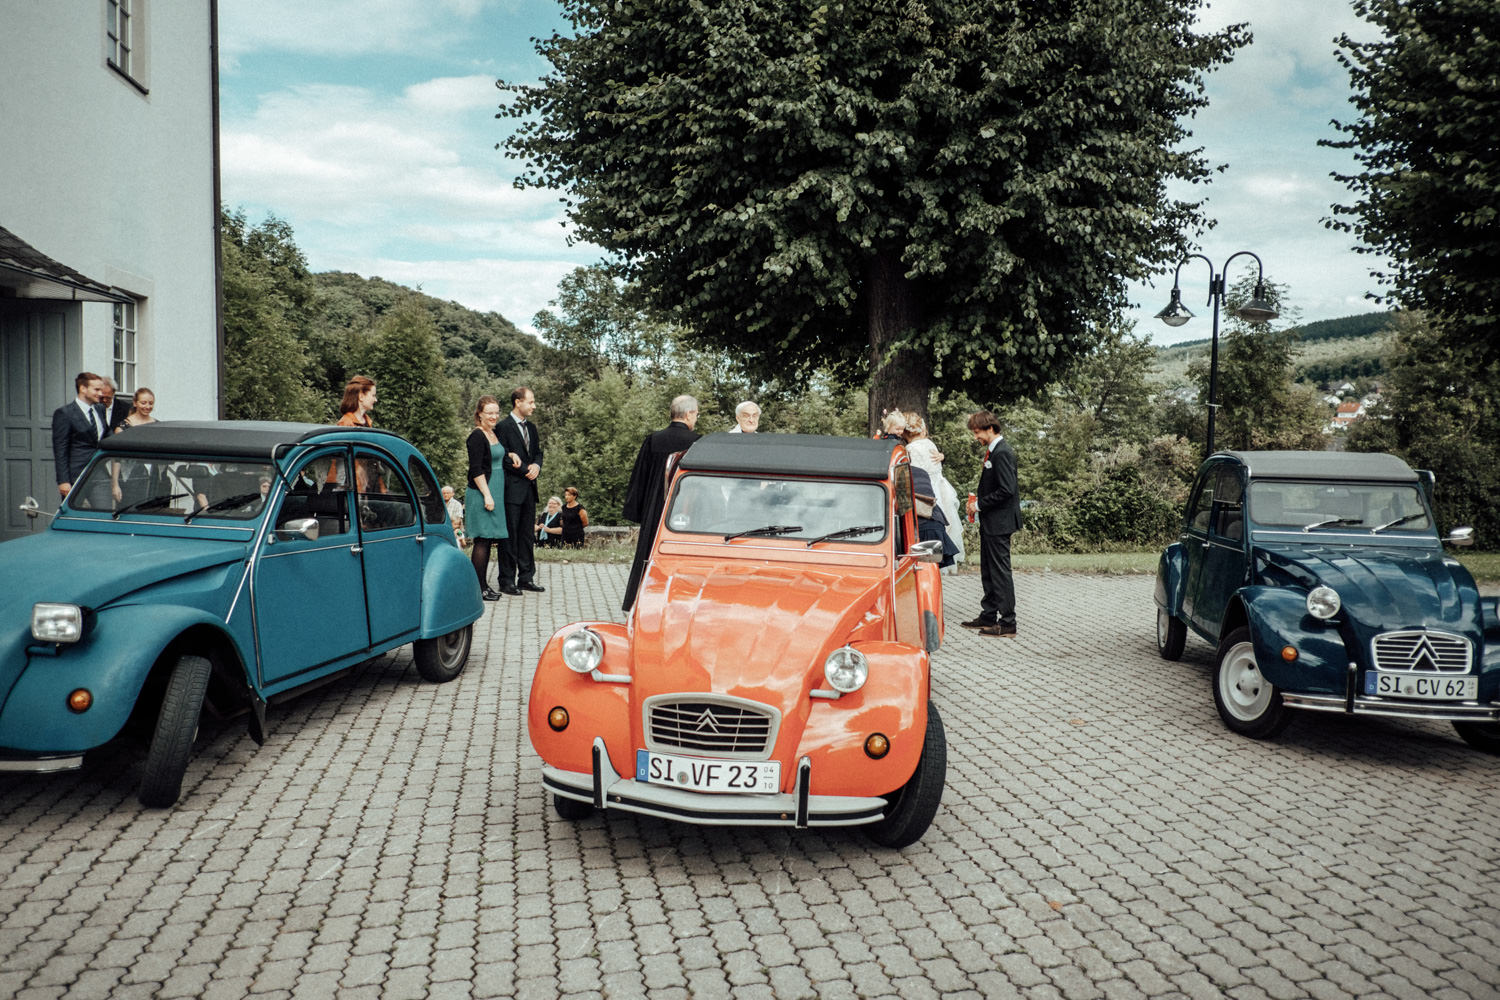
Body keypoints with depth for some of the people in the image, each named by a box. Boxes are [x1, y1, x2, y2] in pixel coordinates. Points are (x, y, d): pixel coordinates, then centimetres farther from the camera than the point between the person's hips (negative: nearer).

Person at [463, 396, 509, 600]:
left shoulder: (495, 434, 15)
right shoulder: (477, 436, -12)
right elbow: (476, 470, -17)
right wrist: (487, 495, -20)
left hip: (494, 494, 9)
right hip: (481, 494, -9)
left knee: (487, 541, 11)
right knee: (482, 540, -6)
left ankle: (483, 585, 18)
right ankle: (478, 588, -2)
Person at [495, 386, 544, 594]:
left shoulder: (531, 427, 16)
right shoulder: (503, 427, -8)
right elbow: (503, 458, -13)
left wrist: (536, 466, -1)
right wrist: (526, 470, -12)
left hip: (529, 488, 7)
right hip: (511, 489, -7)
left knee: (527, 535, 10)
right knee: (509, 536, -3)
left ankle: (526, 578, 17)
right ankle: (507, 581, 2)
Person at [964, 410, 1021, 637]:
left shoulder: (1002, 453, -18)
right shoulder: (992, 451, 13)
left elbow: (1006, 490, -24)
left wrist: (979, 505, -16)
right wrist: (977, 497, 8)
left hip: (999, 522, -10)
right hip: (990, 522, 10)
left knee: (1000, 571, -6)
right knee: (988, 571, 16)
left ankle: (1008, 623, -1)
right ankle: (988, 617, 25)